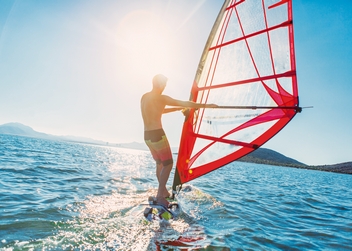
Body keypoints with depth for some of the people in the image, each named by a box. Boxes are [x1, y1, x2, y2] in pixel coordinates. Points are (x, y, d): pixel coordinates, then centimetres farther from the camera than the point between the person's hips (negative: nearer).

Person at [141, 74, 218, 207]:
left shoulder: (144, 97, 12)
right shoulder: (161, 98, -11)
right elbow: (186, 103, -11)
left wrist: (178, 108, 26)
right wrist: (206, 105, -3)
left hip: (147, 136, 8)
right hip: (157, 135, -8)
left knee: (159, 164, 18)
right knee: (168, 164, 2)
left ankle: (164, 191, 28)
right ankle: (160, 196, 0)